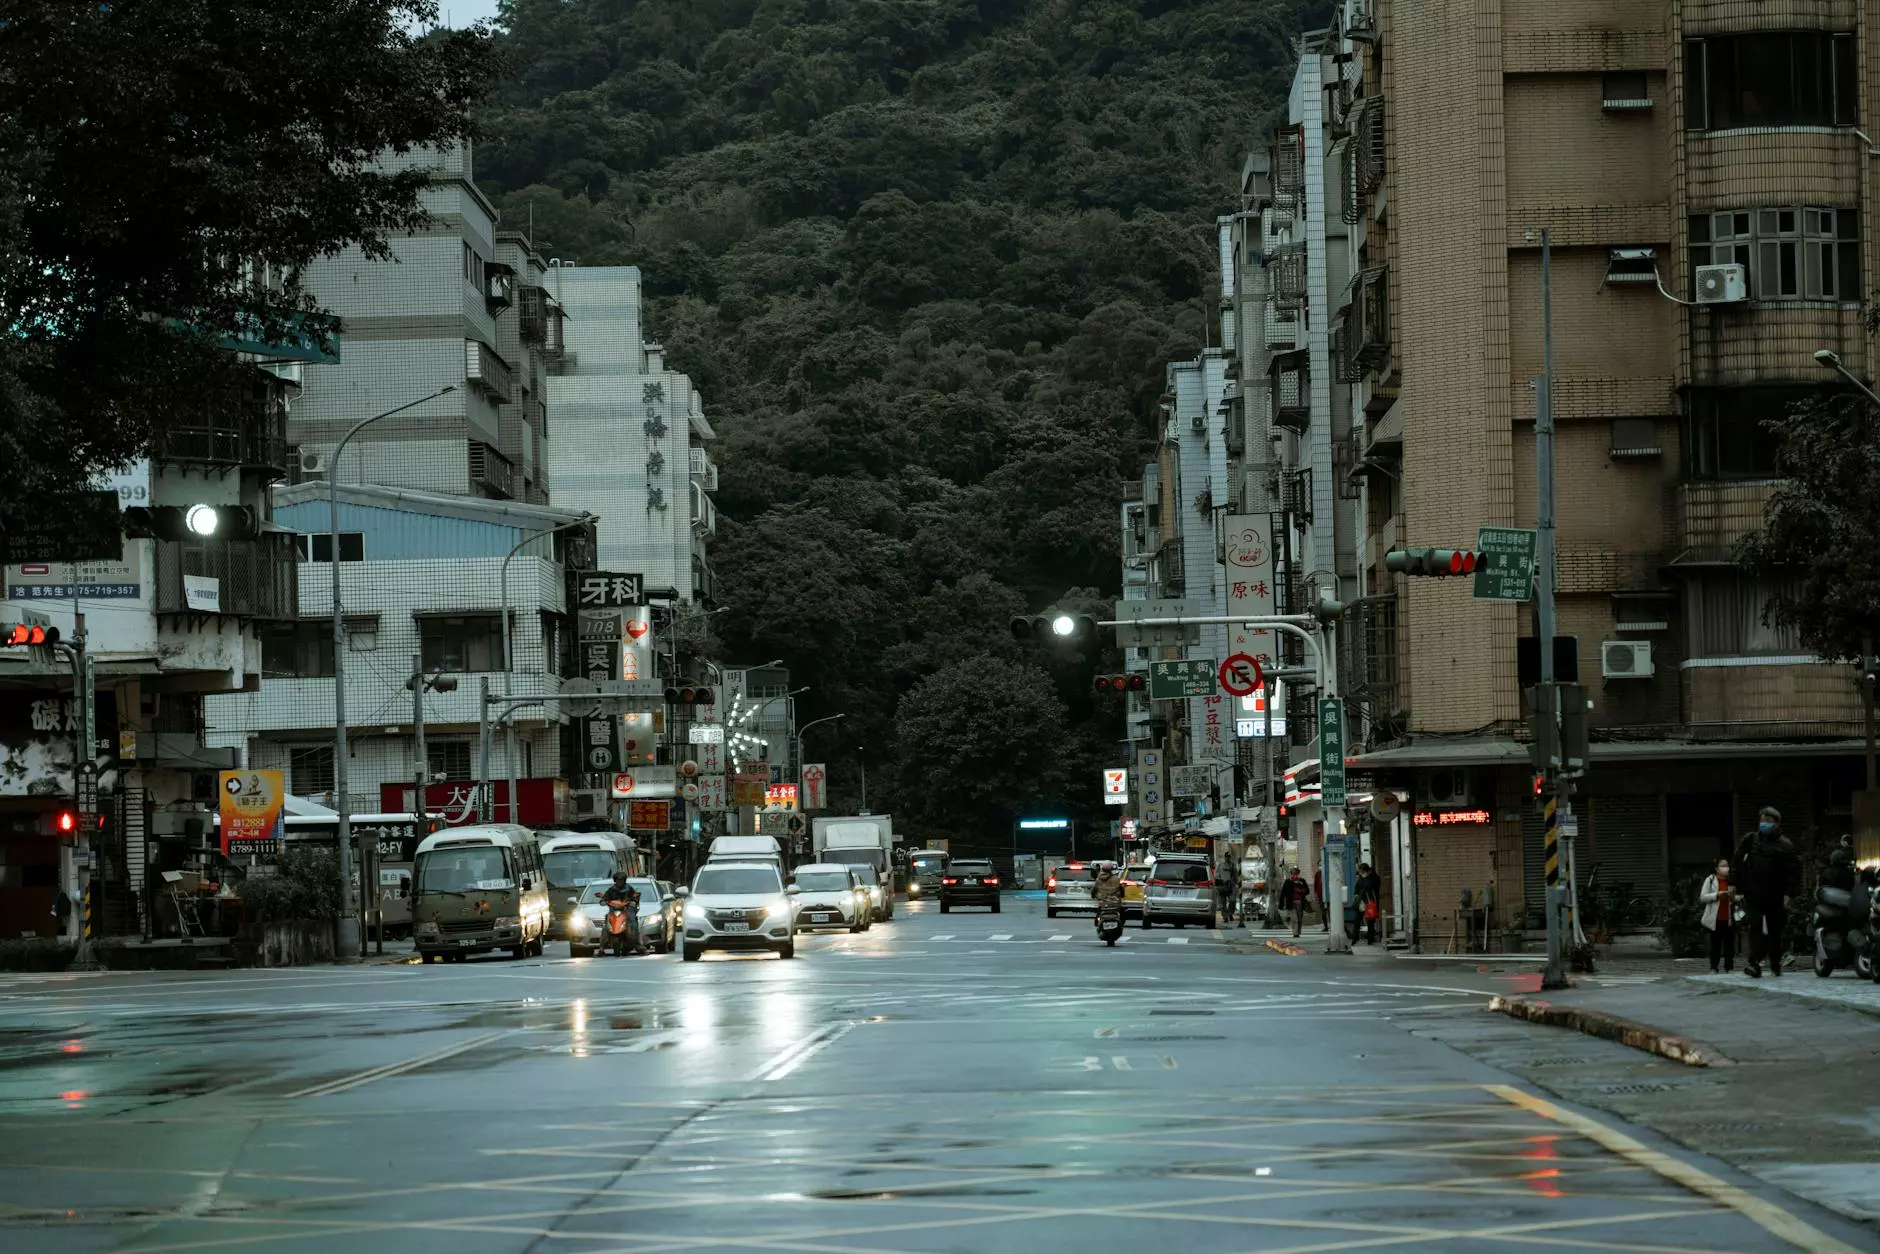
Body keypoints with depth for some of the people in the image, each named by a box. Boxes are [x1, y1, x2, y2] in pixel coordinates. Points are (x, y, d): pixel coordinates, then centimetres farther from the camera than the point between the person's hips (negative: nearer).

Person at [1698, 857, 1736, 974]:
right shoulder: (1710, 880, 1)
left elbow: (1736, 900, 18)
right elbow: (1702, 897, -4)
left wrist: (1733, 897, -6)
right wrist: (1716, 895, -16)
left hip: (1728, 918, 3)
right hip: (1715, 918, -3)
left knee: (1729, 944, 4)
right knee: (1715, 944, 1)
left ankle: (1729, 967, 10)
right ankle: (1713, 968, 5)